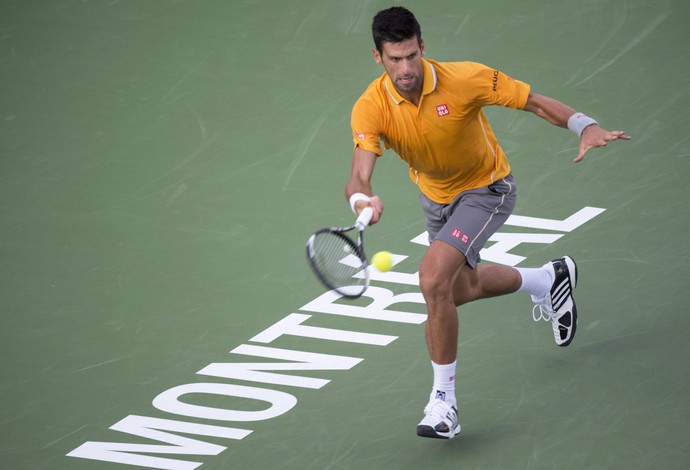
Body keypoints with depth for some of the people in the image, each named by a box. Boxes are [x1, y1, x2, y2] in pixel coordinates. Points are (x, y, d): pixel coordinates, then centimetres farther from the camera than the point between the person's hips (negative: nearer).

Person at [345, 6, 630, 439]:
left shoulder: (464, 79, -30)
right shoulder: (371, 108, -25)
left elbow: (536, 102, -21)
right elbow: (360, 174, -36)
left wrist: (586, 127, -38)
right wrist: (363, 200, -61)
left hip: (486, 190, -5)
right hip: (435, 197, 5)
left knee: (434, 278, -26)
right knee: (461, 288, 27)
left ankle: (444, 399, -13)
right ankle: (549, 280, 57)